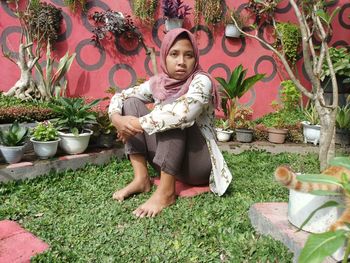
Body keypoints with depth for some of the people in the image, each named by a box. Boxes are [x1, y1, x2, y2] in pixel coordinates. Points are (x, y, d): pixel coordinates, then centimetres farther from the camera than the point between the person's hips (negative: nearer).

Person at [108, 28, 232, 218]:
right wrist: (117, 118, -18)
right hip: (168, 160, 6)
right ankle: (141, 178, -10)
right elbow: (120, 96, 6)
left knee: (173, 114, -30)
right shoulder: (158, 83, 1)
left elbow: (183, 113, -36)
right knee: (132, 102, -5)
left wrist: (138, 123, -27)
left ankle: (166, 191, -26)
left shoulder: (201, 81, -16)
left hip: (198, 162, -5)